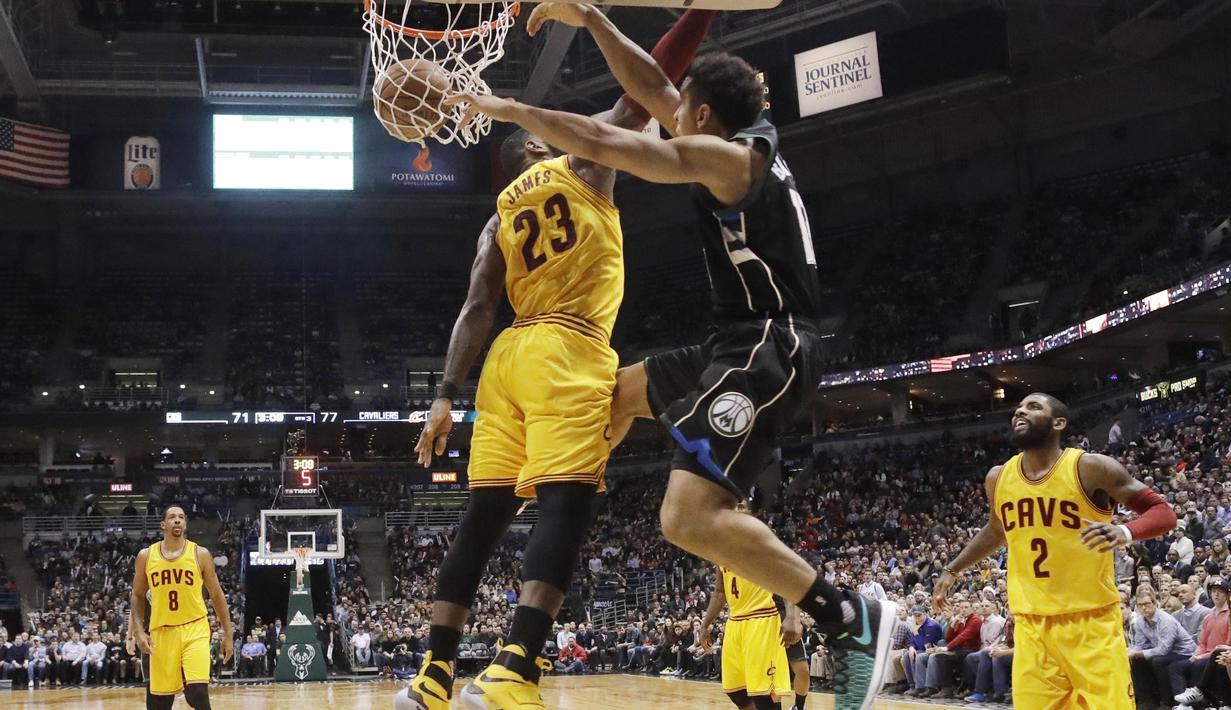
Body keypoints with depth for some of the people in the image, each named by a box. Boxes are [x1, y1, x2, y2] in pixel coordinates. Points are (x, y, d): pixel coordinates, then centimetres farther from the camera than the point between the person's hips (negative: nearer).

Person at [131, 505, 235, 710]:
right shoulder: (146, 556, 4)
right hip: (162, 632, 2)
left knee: (198, 693, -17)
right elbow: (137, 596, 12)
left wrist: (228, 634, 5)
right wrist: (139, 631, -1)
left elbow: (216, 595, 6)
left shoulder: (200, 554, 0)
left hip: (195, 630, -2)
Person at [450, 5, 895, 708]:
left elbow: (598, 142, -15)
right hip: (749, 346, 11)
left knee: (692, 518, -23)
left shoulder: (726, 156, -12)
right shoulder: (750, 142, 15)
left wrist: (505, 108, -3)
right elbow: (652, 90, 22)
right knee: (622, 389, 29)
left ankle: (852, 620, -21)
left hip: (769, 348, -11)